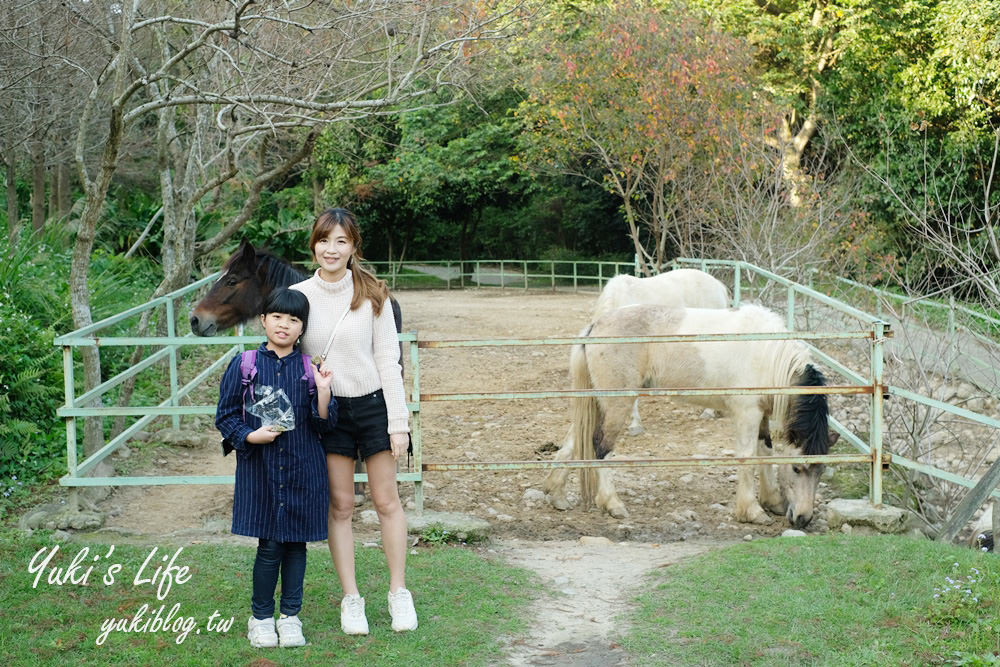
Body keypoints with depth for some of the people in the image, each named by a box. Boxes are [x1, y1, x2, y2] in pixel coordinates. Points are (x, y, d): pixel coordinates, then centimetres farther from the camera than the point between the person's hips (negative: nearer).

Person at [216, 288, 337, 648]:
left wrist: (323, 391, -15)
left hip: (303, 471, 2)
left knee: (296, 543, 8)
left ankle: (290, 615, 22)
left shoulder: (310, 368, 2)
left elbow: (324, 425, 1)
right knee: (269, 545, 1)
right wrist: (251, 436, -13)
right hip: (260, 470, -1)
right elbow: (225, 416, 3)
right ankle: (261, 616, 18)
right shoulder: (243, 365, -1)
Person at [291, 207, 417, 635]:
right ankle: (351, 599, 15)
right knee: (340, 505, 6)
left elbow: (388, 360, -4)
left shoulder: (372, 295, -5)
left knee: (386, 501, 5)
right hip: (327, 410, 1)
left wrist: (398, 422, -7)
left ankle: (399, 592, 18)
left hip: (373, 403, -1)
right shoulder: (298, 296, -1)